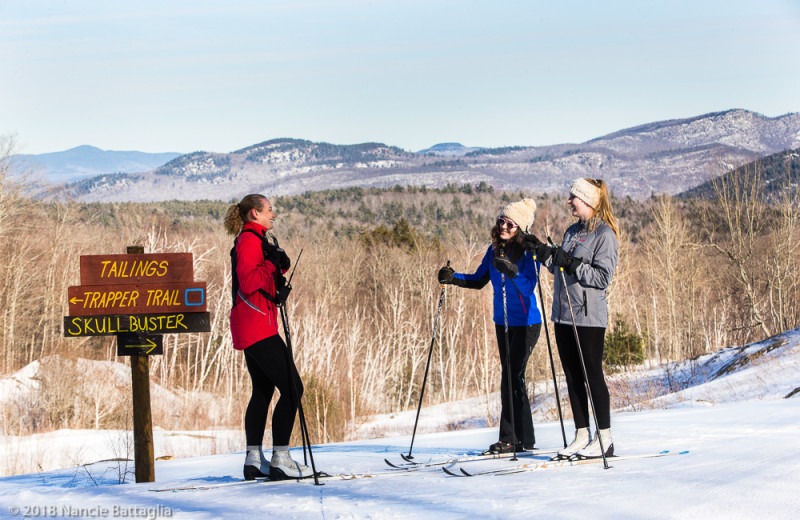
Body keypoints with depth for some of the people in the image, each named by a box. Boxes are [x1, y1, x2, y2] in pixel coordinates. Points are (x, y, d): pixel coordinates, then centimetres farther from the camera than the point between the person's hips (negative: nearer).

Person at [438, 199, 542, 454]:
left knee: (511, 377, -11)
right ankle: (524, 439, 16)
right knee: (513, 378, 10)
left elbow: (529, 287, -24)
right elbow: (478, 280, 10)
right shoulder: (495, 250, 4)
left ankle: (509, 439, -4)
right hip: (503, 322, 7)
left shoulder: (529, 252, -15)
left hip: (525, 323, -7)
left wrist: (512, 271, -39)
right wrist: (453, 278, -5)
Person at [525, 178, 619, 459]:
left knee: (592, 375, -4)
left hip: (589, 315, -8)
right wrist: (545, 254, 7)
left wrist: (572, 264, -22)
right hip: (563, 314, 8)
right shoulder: (572, 232, 16)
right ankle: (581, 436, 16)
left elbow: (603, 277, -16)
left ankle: (604, 439, 3)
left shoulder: (604, 234, -9)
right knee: (572, 376, 9)